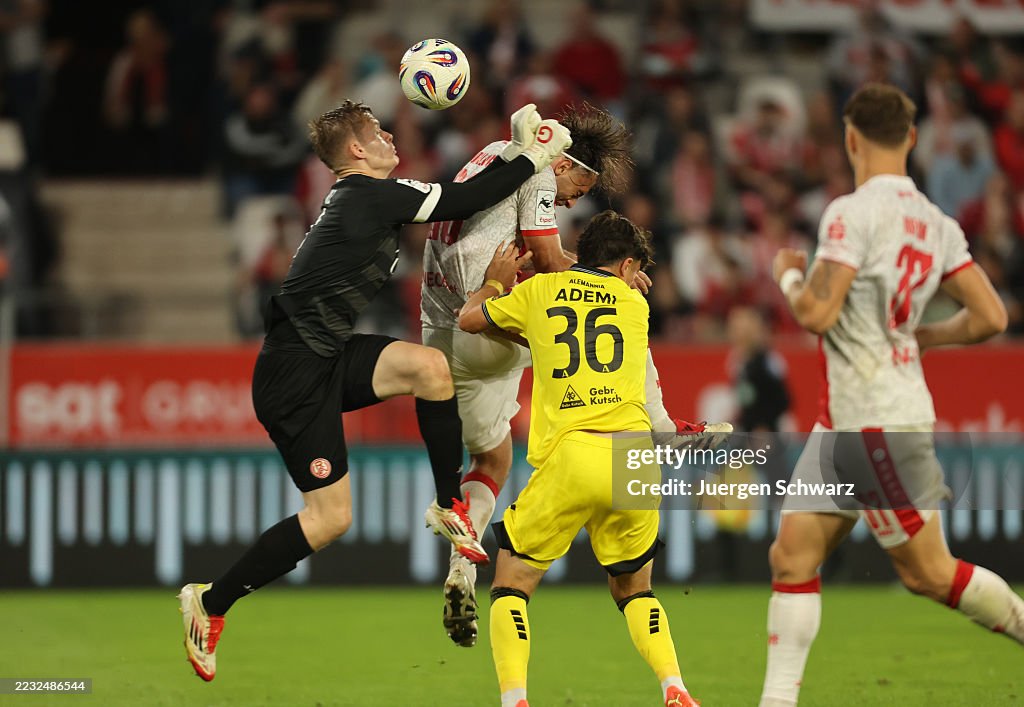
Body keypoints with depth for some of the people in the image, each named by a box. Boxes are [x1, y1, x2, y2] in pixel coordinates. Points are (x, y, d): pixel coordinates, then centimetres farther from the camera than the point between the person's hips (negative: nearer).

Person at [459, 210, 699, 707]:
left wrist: (496, 282, 48)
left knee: (511, 586, 11)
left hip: (569, 457, -2)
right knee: (633, 589, 21)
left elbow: (468, 320, 30)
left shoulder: (539, 290, 15)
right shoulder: (634, 303, 19)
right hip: (635, 459, 2)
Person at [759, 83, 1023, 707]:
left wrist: (788, 274, -1)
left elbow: (815, 313, -22)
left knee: (928, 571, 0)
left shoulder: (852, 213, -17)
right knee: (793, 555, 4)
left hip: (882, 421, -9)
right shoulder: (935, 223, 7)